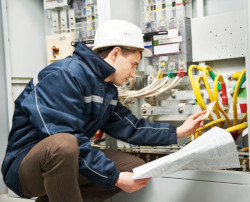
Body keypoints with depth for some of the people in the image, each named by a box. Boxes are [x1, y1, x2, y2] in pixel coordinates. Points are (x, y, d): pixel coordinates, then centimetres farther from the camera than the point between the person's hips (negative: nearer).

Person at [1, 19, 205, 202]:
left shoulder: (108, 89, 9)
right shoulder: (65, 75, -21)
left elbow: (131, 128, 10)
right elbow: (65, 141, -27)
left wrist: (178, 132, 4)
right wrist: (114, 177, -24)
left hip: (70, 162, 9)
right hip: (27, 164, -9)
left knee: (137, 168, 3)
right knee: (63, 144, -41)